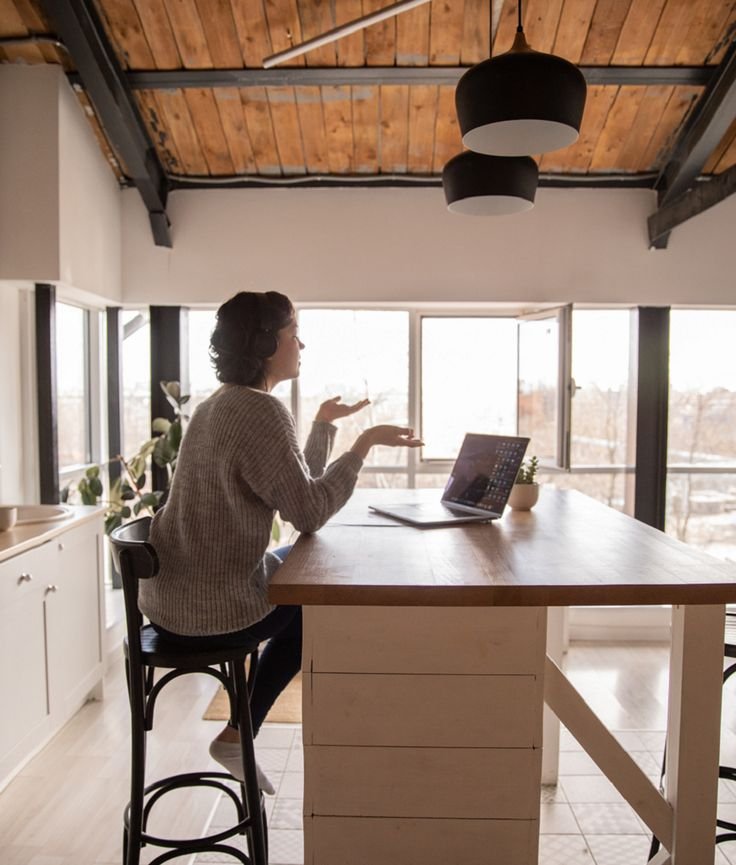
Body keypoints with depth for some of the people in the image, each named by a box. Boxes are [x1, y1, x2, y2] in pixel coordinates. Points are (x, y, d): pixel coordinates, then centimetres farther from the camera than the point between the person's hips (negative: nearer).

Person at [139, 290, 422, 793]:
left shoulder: (223, 404, 12)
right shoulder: (261, 411, -20)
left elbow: (299, 486, 15)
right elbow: (310, 512, -19)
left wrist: (325, 423, 15)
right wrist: (366, 443, -12)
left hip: (176, 595, 9)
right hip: (208, 609, -9)